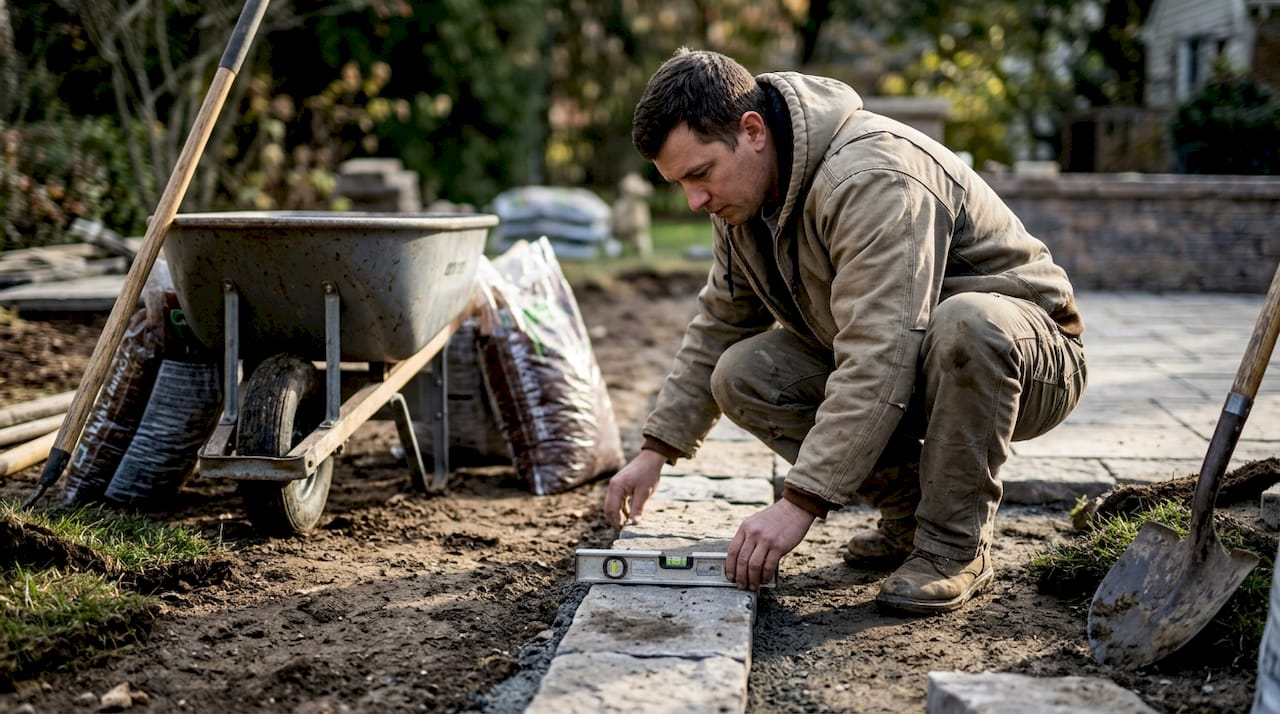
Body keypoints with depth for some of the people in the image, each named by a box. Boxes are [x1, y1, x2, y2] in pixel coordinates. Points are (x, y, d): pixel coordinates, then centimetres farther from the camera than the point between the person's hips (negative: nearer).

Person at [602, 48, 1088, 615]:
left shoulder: (872, 182, -31)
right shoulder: (744, 193, -2)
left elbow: (877, 365, -38)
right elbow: (718, 327, 9)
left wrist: (800, 502, -38)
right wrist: (656, 451, 3)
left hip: (1025, 355, -7)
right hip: (888, 361, 7)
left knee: (966, 324, -42)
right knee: (741, 376, -13)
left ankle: (955, 545, -21)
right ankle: (910, 508, 2)